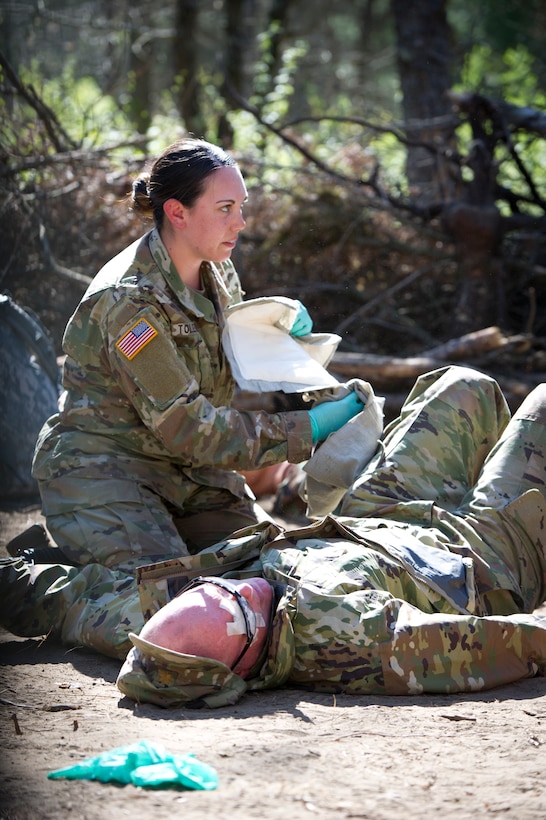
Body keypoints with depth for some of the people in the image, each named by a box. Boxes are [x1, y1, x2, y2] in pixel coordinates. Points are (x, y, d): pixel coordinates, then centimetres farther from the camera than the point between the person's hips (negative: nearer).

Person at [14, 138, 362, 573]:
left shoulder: (218, 273, 2)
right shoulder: (129, 300, -24)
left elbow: (232, 378, 17)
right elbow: (186, 427, -25)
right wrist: (307, 428, -25)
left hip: (189, 470, 8)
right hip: (103, 468, -8)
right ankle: (44, 558, 2)